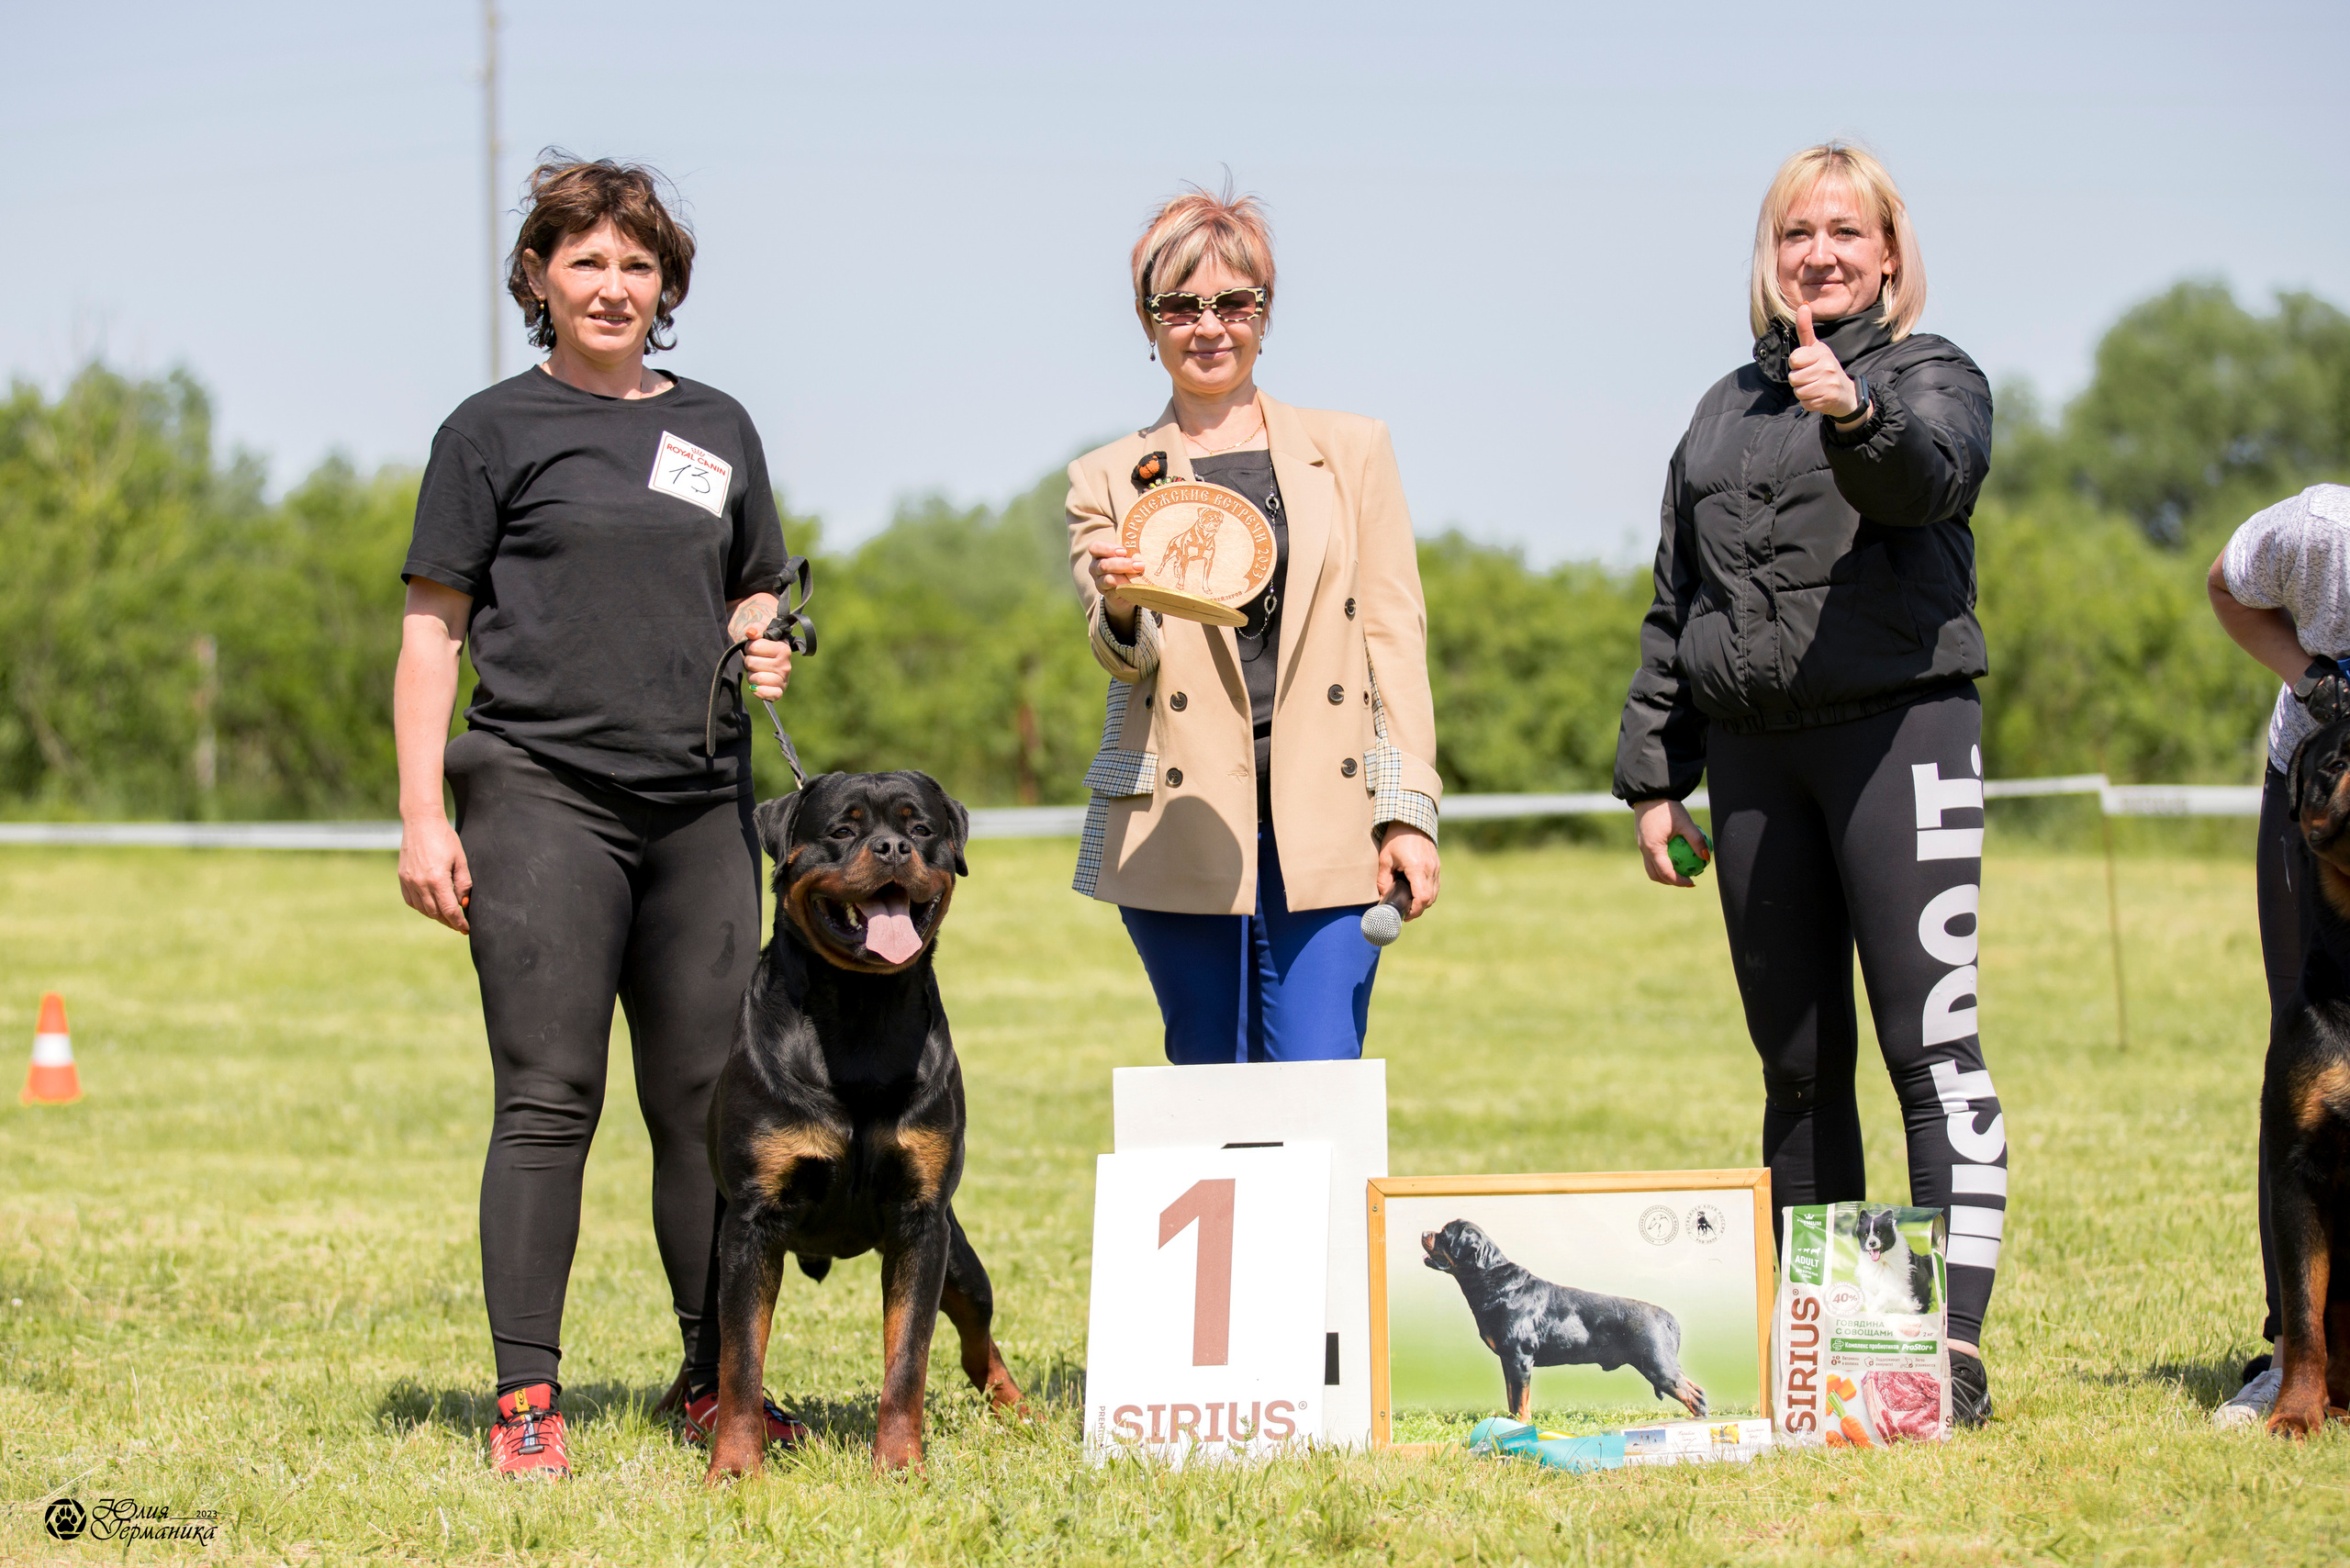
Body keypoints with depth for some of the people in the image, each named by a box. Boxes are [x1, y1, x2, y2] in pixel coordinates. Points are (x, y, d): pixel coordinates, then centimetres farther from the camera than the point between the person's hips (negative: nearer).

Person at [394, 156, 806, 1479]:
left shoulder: (718, 428, 16)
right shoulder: (496, 430, 3)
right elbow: (432, 628, 2)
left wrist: (763, 652, 2)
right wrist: (423, 815, -6)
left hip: (702, 805, 4)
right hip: (543, 793, -4)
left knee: (707, 1100, 6)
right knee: (548, 1098, -8)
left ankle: (718, 1381, 16)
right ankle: (528, 1396, -6)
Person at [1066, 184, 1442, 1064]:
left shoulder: (1350, 451, 11)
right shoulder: (1109, 481, 11)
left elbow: (1397, 637, 8)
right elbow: (1120, 657, -2)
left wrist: (1408, 809, -1)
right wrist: (1120, 606, -26)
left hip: (1327, 827, -1)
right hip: (1180, 840, 1)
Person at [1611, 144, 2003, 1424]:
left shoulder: (1932, 375, 4)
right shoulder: (1725, 410, 19)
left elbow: (1931, 472, -21)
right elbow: (1672, 611, 21)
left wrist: (1856, 416, -42)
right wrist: (1654, 778, 14)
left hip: (1899, 729, -5)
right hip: (1753, 752, 5)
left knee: (1931, 1043, -11)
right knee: (1797, 1062, 8)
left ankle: (1955, 1349, -13)